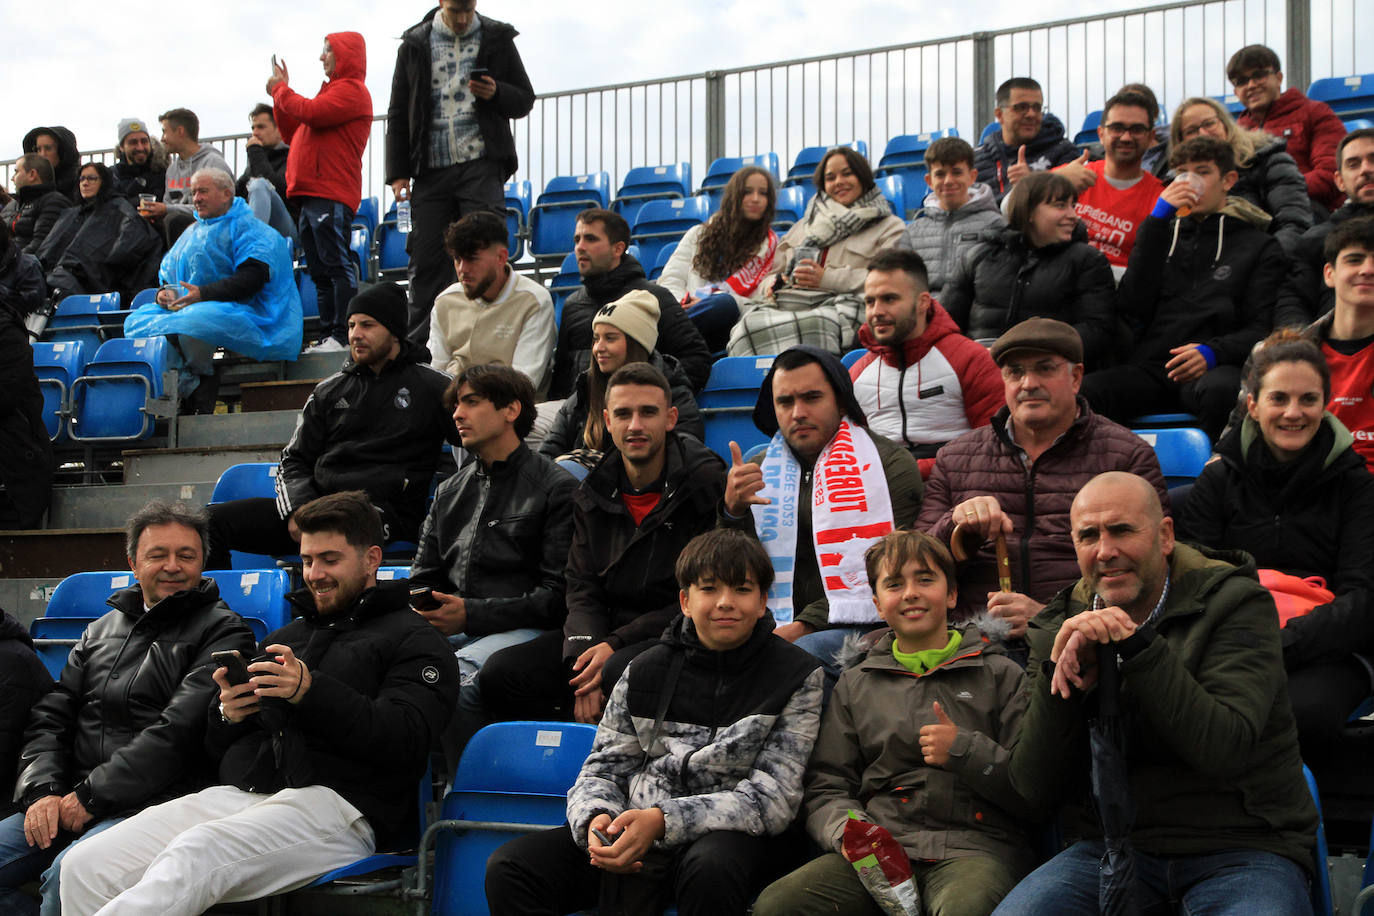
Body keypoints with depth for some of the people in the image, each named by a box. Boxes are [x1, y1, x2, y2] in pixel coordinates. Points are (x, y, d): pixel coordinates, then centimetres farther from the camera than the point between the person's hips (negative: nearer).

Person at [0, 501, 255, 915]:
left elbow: (178, 732, -10)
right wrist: (42, 791, -2)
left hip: (154, 803, -6)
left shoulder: (222, 630, 1)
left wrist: (89, 796, -13)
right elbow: (51, 718, 18)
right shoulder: (103, 629, 22)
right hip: (69, 803, 6)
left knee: (67, 873, -32)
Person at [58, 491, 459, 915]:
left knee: (194, 855, -36)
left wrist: (311, 691, -18)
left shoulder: (412, 639, 10)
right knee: (86, 865, -16)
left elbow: (405, 740, -9)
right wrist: (227, 716, 5)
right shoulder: (284, 639, 32)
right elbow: (216, 745, 31)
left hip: (333, 803, -7)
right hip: (236, 794, 7)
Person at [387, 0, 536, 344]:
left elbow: (524, 100, 12)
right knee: (426, 258, 1)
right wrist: (398, 172, 4)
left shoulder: (497, 39, 8)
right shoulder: (415, 44, 10)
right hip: (431, 169, 2)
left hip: (482, 164, -1)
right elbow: (398, 114, 12)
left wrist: (496, 94, -11)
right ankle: (419, 344, 9)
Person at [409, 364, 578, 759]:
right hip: (448, 632, 6)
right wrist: (419, 612, 0)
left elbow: (558, 597, -4)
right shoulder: (450, 490, 25)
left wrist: (470, 614, -13)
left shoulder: (557, 487, 4)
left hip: (521, 632, -5)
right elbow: (422, 579, 26)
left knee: (454, 678, -36)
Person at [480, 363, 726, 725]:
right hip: (607, 633, 6)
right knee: (500, 674, -13)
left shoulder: (704, 482, -7)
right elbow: (583, 590, 8)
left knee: (621, 672, -38)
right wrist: (583, 656, -14)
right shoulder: (592, 495, 12)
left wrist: (616, 645, -17)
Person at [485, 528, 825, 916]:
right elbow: (603, 770, 11)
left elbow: (774, 799, -11)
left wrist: (662, 821, -24)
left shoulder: (796, 677, -3)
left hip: (727, 832, -3)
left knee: (711, 869, -41)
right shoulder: (645, 672, 7)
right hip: (633, 824, 4)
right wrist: (595, 819, -16)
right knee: (508, 868, -17)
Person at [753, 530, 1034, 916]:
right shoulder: (855, 685, 23)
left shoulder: (1001, 675, 15)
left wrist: (965, 751, -4)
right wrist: (849, 831, -5)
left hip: (975, 844, -4)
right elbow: (825, 788, 17)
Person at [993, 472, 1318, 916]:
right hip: (1114, 846, 3)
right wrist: (1059, 672, -15)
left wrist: (1136, 645, -22)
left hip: (1242, 846, -3)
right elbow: (1036, 788, -1)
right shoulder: (1061, 628, 7)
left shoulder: (1236, 605, -4)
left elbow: (1224, 750, -19)